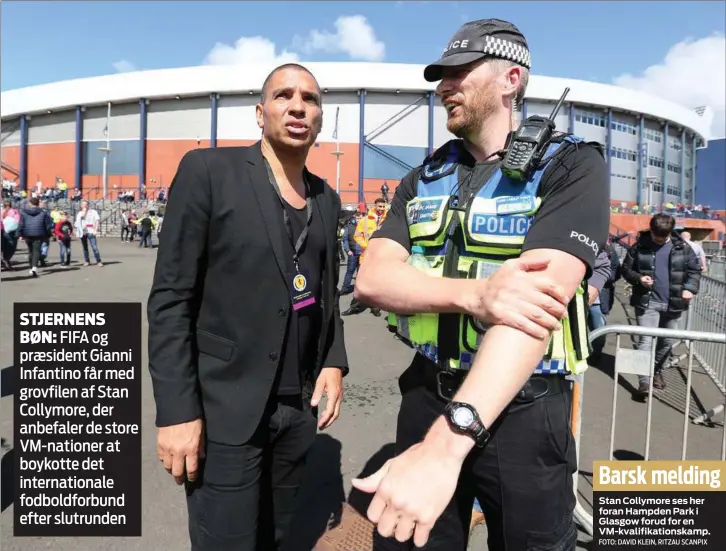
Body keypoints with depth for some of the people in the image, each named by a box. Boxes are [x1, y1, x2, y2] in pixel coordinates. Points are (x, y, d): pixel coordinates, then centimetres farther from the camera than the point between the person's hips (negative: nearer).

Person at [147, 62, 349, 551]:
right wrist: (176, 409, -14)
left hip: (300, 405, 5)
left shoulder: (327, 199, 9)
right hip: (225, 406, -5)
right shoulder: (208, 171, -7)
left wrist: (334, 363, 2)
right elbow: (170, 297, -11)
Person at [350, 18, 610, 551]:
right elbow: (372, 279, -8)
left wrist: (445, 443, -36)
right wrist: (475, 294, -29)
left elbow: (538, 298, -25)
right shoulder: (424, 178, 5)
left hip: (523, 409, -3)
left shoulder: (571, 165, -10)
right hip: (427, 396, 4)